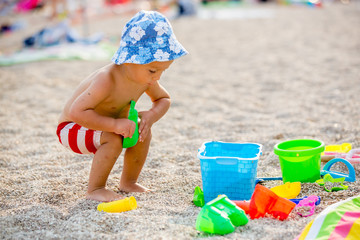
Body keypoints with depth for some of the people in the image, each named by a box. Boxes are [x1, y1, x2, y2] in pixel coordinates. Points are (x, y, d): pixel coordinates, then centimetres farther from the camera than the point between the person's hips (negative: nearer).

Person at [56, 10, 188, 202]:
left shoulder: (146, 78, -12)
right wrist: (115, 124, -44)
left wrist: (152, 115, -16)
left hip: (106, 127, 8)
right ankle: (94, 190, -13)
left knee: (143, 132, -7)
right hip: (71, 129, -8)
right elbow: (76, 112, -41)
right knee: (112, 140, -32)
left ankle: (128, 182, 13)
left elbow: (164, 99, 6)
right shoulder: (107, 80, -37)